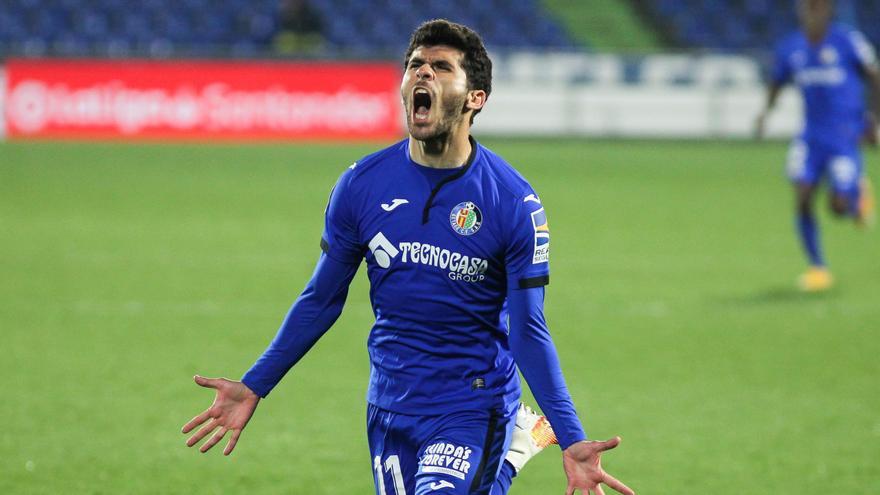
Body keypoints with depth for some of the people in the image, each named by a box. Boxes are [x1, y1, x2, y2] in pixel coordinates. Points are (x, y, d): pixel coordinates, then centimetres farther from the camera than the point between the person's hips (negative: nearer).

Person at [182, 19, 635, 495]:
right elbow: (321, 300, 7)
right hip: (390, 407, 4)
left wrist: (571, 439, -16)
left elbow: (528, 329, -8)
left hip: (473, 406, -4)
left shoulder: (513, 202, -11)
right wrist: (253, 387, 4)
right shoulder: (361, 184, -3)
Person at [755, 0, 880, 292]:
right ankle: (817, 267, 0)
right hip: (812, 136, 3)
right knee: (802, 198, -14)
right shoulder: (790, 49, 3)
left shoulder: (847, 41, -8)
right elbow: (777, 83, 18)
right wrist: (765, 111, 0)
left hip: (846, 137, -3)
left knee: (839, 207, -9)